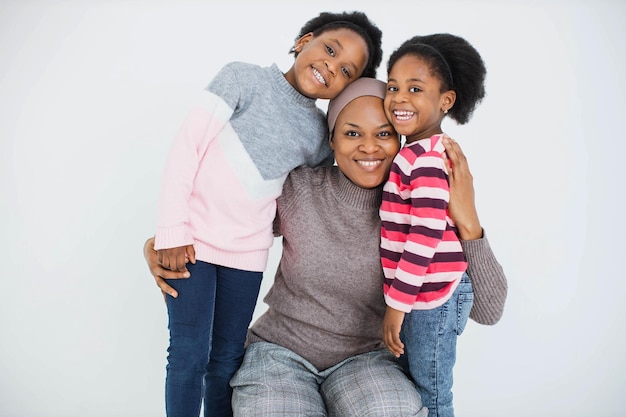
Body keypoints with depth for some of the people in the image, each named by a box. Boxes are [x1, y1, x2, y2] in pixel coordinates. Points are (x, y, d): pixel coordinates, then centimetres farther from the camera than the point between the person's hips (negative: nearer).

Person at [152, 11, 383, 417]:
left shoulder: (320, 137, 4)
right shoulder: (245, 78, -7)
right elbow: (188, 145, -10)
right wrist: (172, 230, -14)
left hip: (246, 252, 4)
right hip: (192, 240, -3)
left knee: (229, 360, 11)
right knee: (190, 356, -1)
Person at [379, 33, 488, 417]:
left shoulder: (424, 158, -19)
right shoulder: (426, 151, 11)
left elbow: (425, 238, -24)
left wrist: (397, 304, -19)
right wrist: (400, 299, 15)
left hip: (431, 298, -9)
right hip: (427, 294, 9)